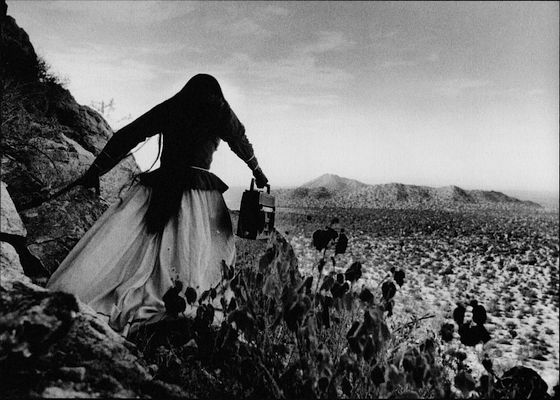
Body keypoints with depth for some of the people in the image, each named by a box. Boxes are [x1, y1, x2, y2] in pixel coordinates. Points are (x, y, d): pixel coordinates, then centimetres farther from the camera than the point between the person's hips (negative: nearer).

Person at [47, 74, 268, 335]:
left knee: (119, 245, -3)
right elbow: (242, 144, 26)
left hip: (159, 186, 2)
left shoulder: (168, 108, 15)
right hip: (199, 191, -1)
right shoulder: (221, 113, 12)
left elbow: (126, 136, 13)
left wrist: (95, 171, 17)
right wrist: (257, 172, 42)